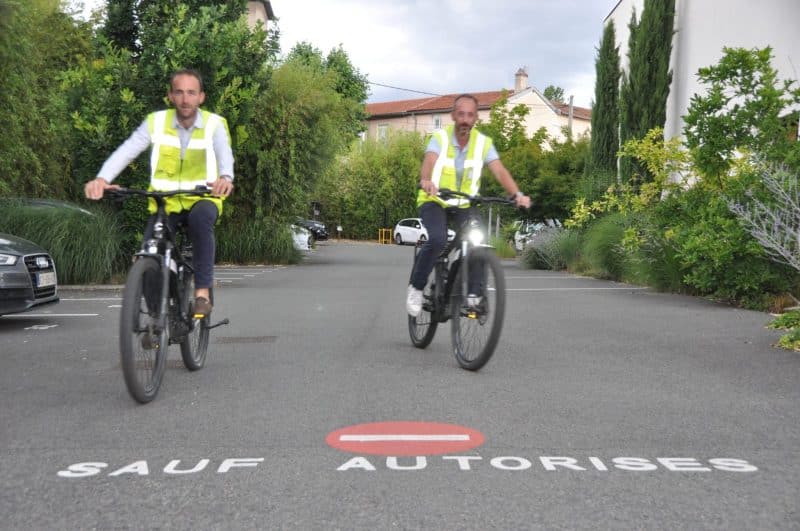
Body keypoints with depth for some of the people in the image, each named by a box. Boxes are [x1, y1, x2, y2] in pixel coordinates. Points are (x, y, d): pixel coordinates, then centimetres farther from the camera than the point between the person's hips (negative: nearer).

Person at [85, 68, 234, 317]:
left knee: (200, 217, -37)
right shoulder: (157, 122, -4)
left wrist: (225, 178, -51)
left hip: (202, 199, -1)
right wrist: (102, 178, -35)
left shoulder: (214, 124, -7)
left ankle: (202, 292, -28)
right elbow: (126, 150, -16)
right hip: (165, 200, 2)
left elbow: (224, 153, -27)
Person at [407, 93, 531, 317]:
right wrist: (426, 181, -54)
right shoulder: (440, 138, -12)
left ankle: (474, 293, -7)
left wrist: (517, 194, -36)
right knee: (438, 240, -29)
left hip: (464, 205, 3)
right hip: (434, 201, -3)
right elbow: (428, 162, -31)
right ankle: (416, 288, -9)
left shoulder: (483, 143, -5)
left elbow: (500, 171, -18)